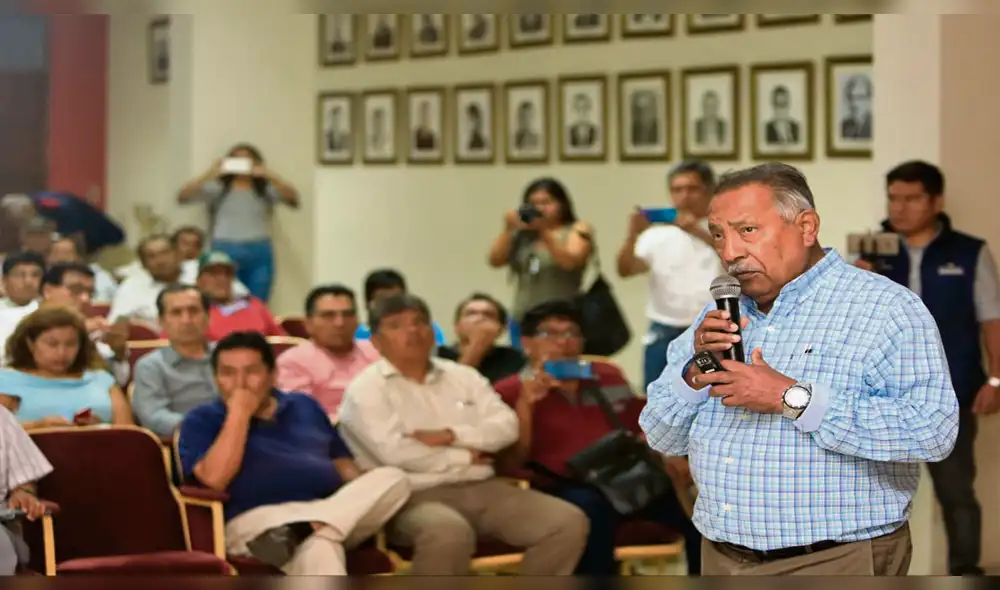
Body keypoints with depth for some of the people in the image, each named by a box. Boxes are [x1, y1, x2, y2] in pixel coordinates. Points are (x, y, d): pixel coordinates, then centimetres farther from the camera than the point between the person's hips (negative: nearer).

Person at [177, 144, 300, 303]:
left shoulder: (266, 189, 13)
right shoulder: (217, 188, 9)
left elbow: (293, 197, -2)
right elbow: (183, 196, 0)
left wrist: (268, 175, -11)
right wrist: (209, 174, -10)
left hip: (259, 252, 1)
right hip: (225, 252, -1)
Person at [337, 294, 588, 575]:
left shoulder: (462, 376, 19)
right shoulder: (366, 389, 0)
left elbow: (506, 425, 8)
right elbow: (396, 452, -14)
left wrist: (451, 435, -9)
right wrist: (465, 457, -4)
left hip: (483, 488, 6)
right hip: (416, 496, -6)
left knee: (569, 522, -13)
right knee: (449, 533, -41)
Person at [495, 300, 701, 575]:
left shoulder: (609, 377, 21)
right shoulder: (509, 393, 6)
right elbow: (511, 465, -4)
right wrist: (526, 403, -15)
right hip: (565, 489, -5)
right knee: (589, 507, -39)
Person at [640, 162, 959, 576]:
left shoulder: (886, 308, -10)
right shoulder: (719, 316, 11)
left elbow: (933, 431, -23)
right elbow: (663, 439, 11)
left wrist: (792, 398, -23)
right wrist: (698, 369, -9)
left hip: (837, 561, -6)